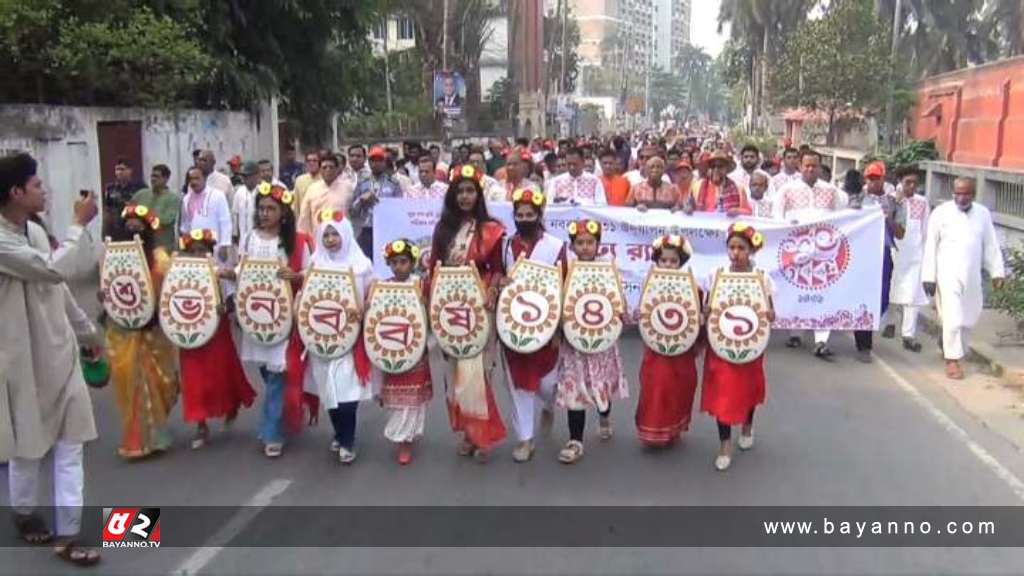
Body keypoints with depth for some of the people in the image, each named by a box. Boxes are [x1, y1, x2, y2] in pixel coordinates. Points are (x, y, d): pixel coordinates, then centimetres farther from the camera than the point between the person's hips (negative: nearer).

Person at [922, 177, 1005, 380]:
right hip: (948, 274, -4)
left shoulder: (983, 213, 5)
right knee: (953, 318, -8)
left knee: (968, 317, 14)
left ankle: (949, 345, 36)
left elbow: (991, 245, 10)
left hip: (972, 275, 5)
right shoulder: (941, 212, -7)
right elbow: (931, 246, -6)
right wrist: (928, 276, -9)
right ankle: (952, 360, 3)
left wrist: (997, 272, 6)